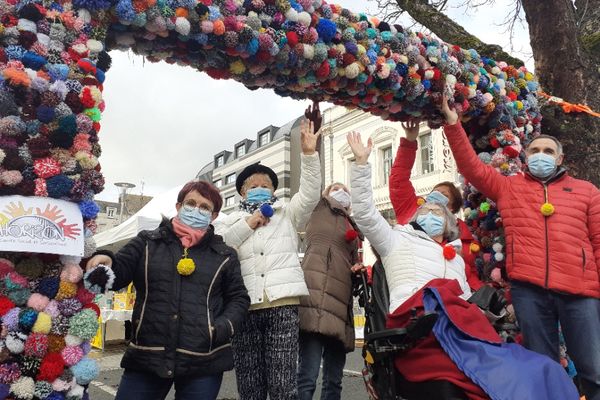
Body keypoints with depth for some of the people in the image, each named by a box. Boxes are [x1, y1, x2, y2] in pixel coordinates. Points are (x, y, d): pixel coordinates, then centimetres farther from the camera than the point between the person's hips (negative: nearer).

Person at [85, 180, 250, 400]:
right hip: (146, 356, 0)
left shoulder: (224, 255, 8)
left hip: (203, 361, 0)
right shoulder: (147, 242, 8)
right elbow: (119, 273, -1)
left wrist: (224, 327, -6)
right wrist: (106, 262, -24)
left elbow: (239, 298, 11)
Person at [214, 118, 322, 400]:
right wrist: (248, 224, -1)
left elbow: (309, 194, 2)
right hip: (245, 307, 2)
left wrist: (309, 154, -8)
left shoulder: (287, 214, 19)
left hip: (283, 303, -1)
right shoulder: (231, 221, 21)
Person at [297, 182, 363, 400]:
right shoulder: (320, 210, 14)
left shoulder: (351, 225, 28)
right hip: (317, 300, -7)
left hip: (340, 304, 7)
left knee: (333, 381, 8)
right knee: (307, 376, -14)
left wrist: (358, 270, 9)